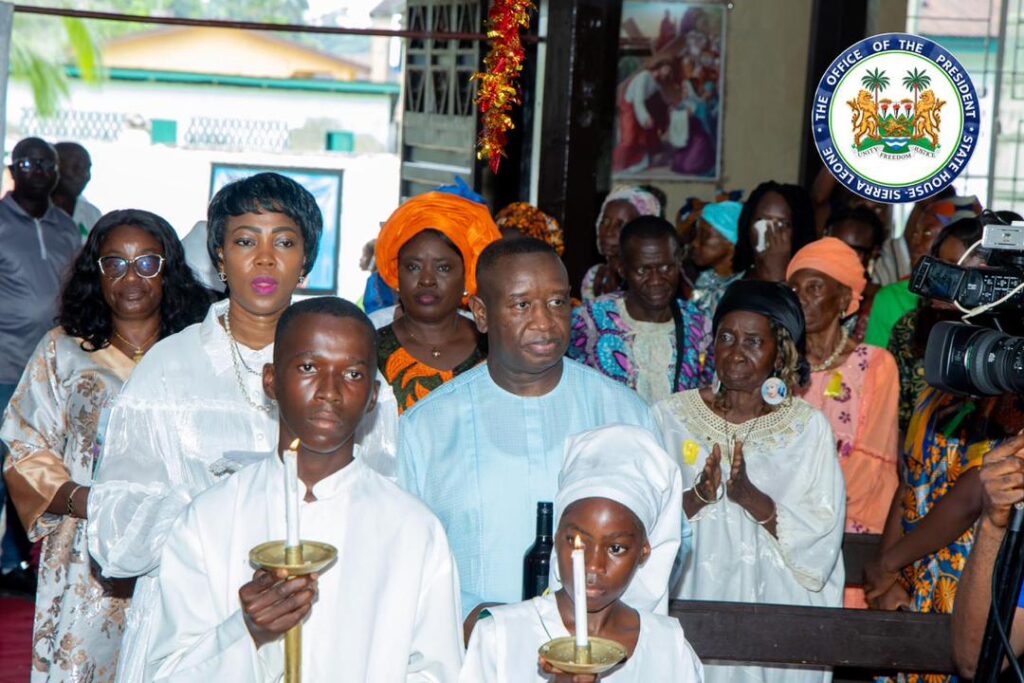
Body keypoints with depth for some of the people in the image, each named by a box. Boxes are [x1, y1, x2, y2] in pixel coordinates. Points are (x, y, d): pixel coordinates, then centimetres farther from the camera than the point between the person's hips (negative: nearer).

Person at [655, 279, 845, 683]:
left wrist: (751, 498, -20)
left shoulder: (808, 427, 0)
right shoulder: (672, 416, 2)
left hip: (777, 610, 0)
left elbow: (823, 536, -7)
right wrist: (699, 496, -21)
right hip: (692, 606, 1)